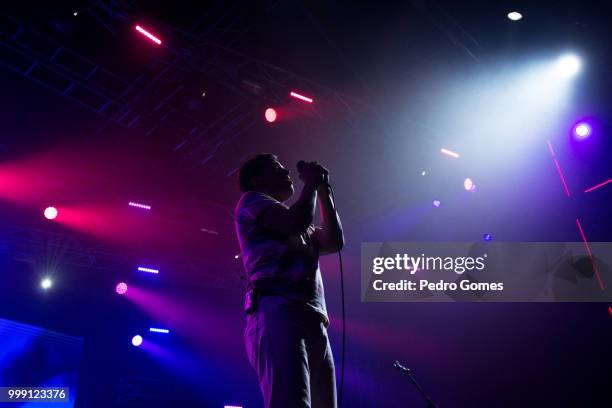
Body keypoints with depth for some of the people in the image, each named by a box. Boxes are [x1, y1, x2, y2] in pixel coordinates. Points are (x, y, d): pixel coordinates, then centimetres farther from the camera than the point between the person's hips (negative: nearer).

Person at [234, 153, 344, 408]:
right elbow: (298, 221, -6)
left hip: (315, 323, 8)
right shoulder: (251, 200, 13)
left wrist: (324, 190, 28)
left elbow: (335, 241, 25)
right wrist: (311, 183, 12)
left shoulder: (292, 223, 37)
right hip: (277, 310, -8)